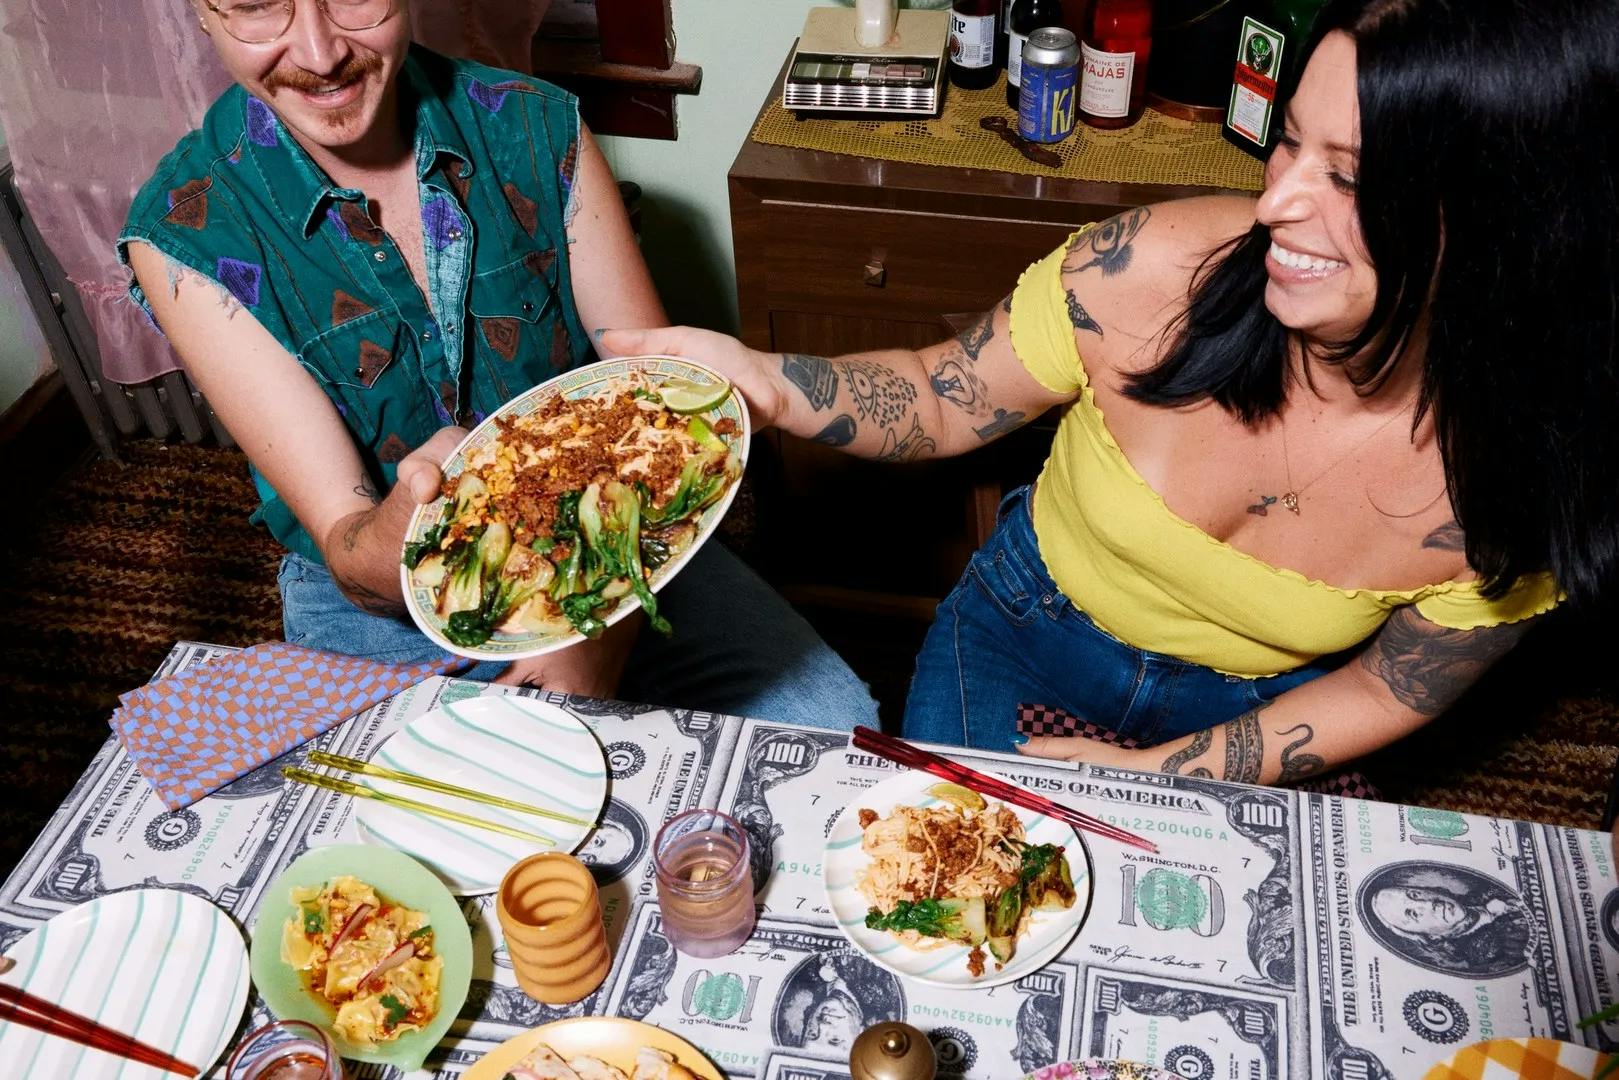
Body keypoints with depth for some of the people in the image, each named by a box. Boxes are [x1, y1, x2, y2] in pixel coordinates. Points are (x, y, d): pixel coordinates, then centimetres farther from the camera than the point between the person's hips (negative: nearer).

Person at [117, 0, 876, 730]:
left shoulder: (538, 128, -8)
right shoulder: (185, 234, -15)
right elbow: (350, 556, -17)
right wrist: (405, 534, -42)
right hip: (381, 614, -1)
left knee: (833, 731, -16)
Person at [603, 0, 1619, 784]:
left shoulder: (1522, 472, -25)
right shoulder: (1155, 268, -29)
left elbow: (1393, 692, -8)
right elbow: (946, 398, -12)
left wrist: (1155, 773, -15)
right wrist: (765, 378, -31)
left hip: (1255, 711, 1)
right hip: (1028, 630, 0)